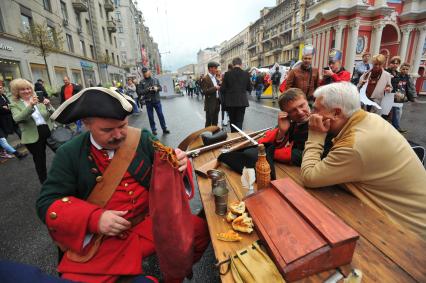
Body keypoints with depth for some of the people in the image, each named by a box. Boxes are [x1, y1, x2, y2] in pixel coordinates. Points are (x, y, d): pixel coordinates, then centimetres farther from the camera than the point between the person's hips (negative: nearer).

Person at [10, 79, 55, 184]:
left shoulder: (39, 100, 5)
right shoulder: (15, 105, -1)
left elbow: (53, 114, -2)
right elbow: (17, 119, -20)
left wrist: (48, 106, -23)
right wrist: (30, 105, -32)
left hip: (49, 131, 2)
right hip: (33, 137, -1)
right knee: (39, 161, 11)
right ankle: (44, 183, 28)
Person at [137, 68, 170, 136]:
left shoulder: (155, 79, 5)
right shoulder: (141, 82, -1)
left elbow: (160, 88, 9)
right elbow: (139, 92, -7)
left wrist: (157, 88, -14)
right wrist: (147, 90, -19)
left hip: (157, 100, 1)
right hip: (148, 102, -1)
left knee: (161, 115, 5)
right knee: (151, 117, 6)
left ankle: (164, 128, 16)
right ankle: (153, 130, 17)